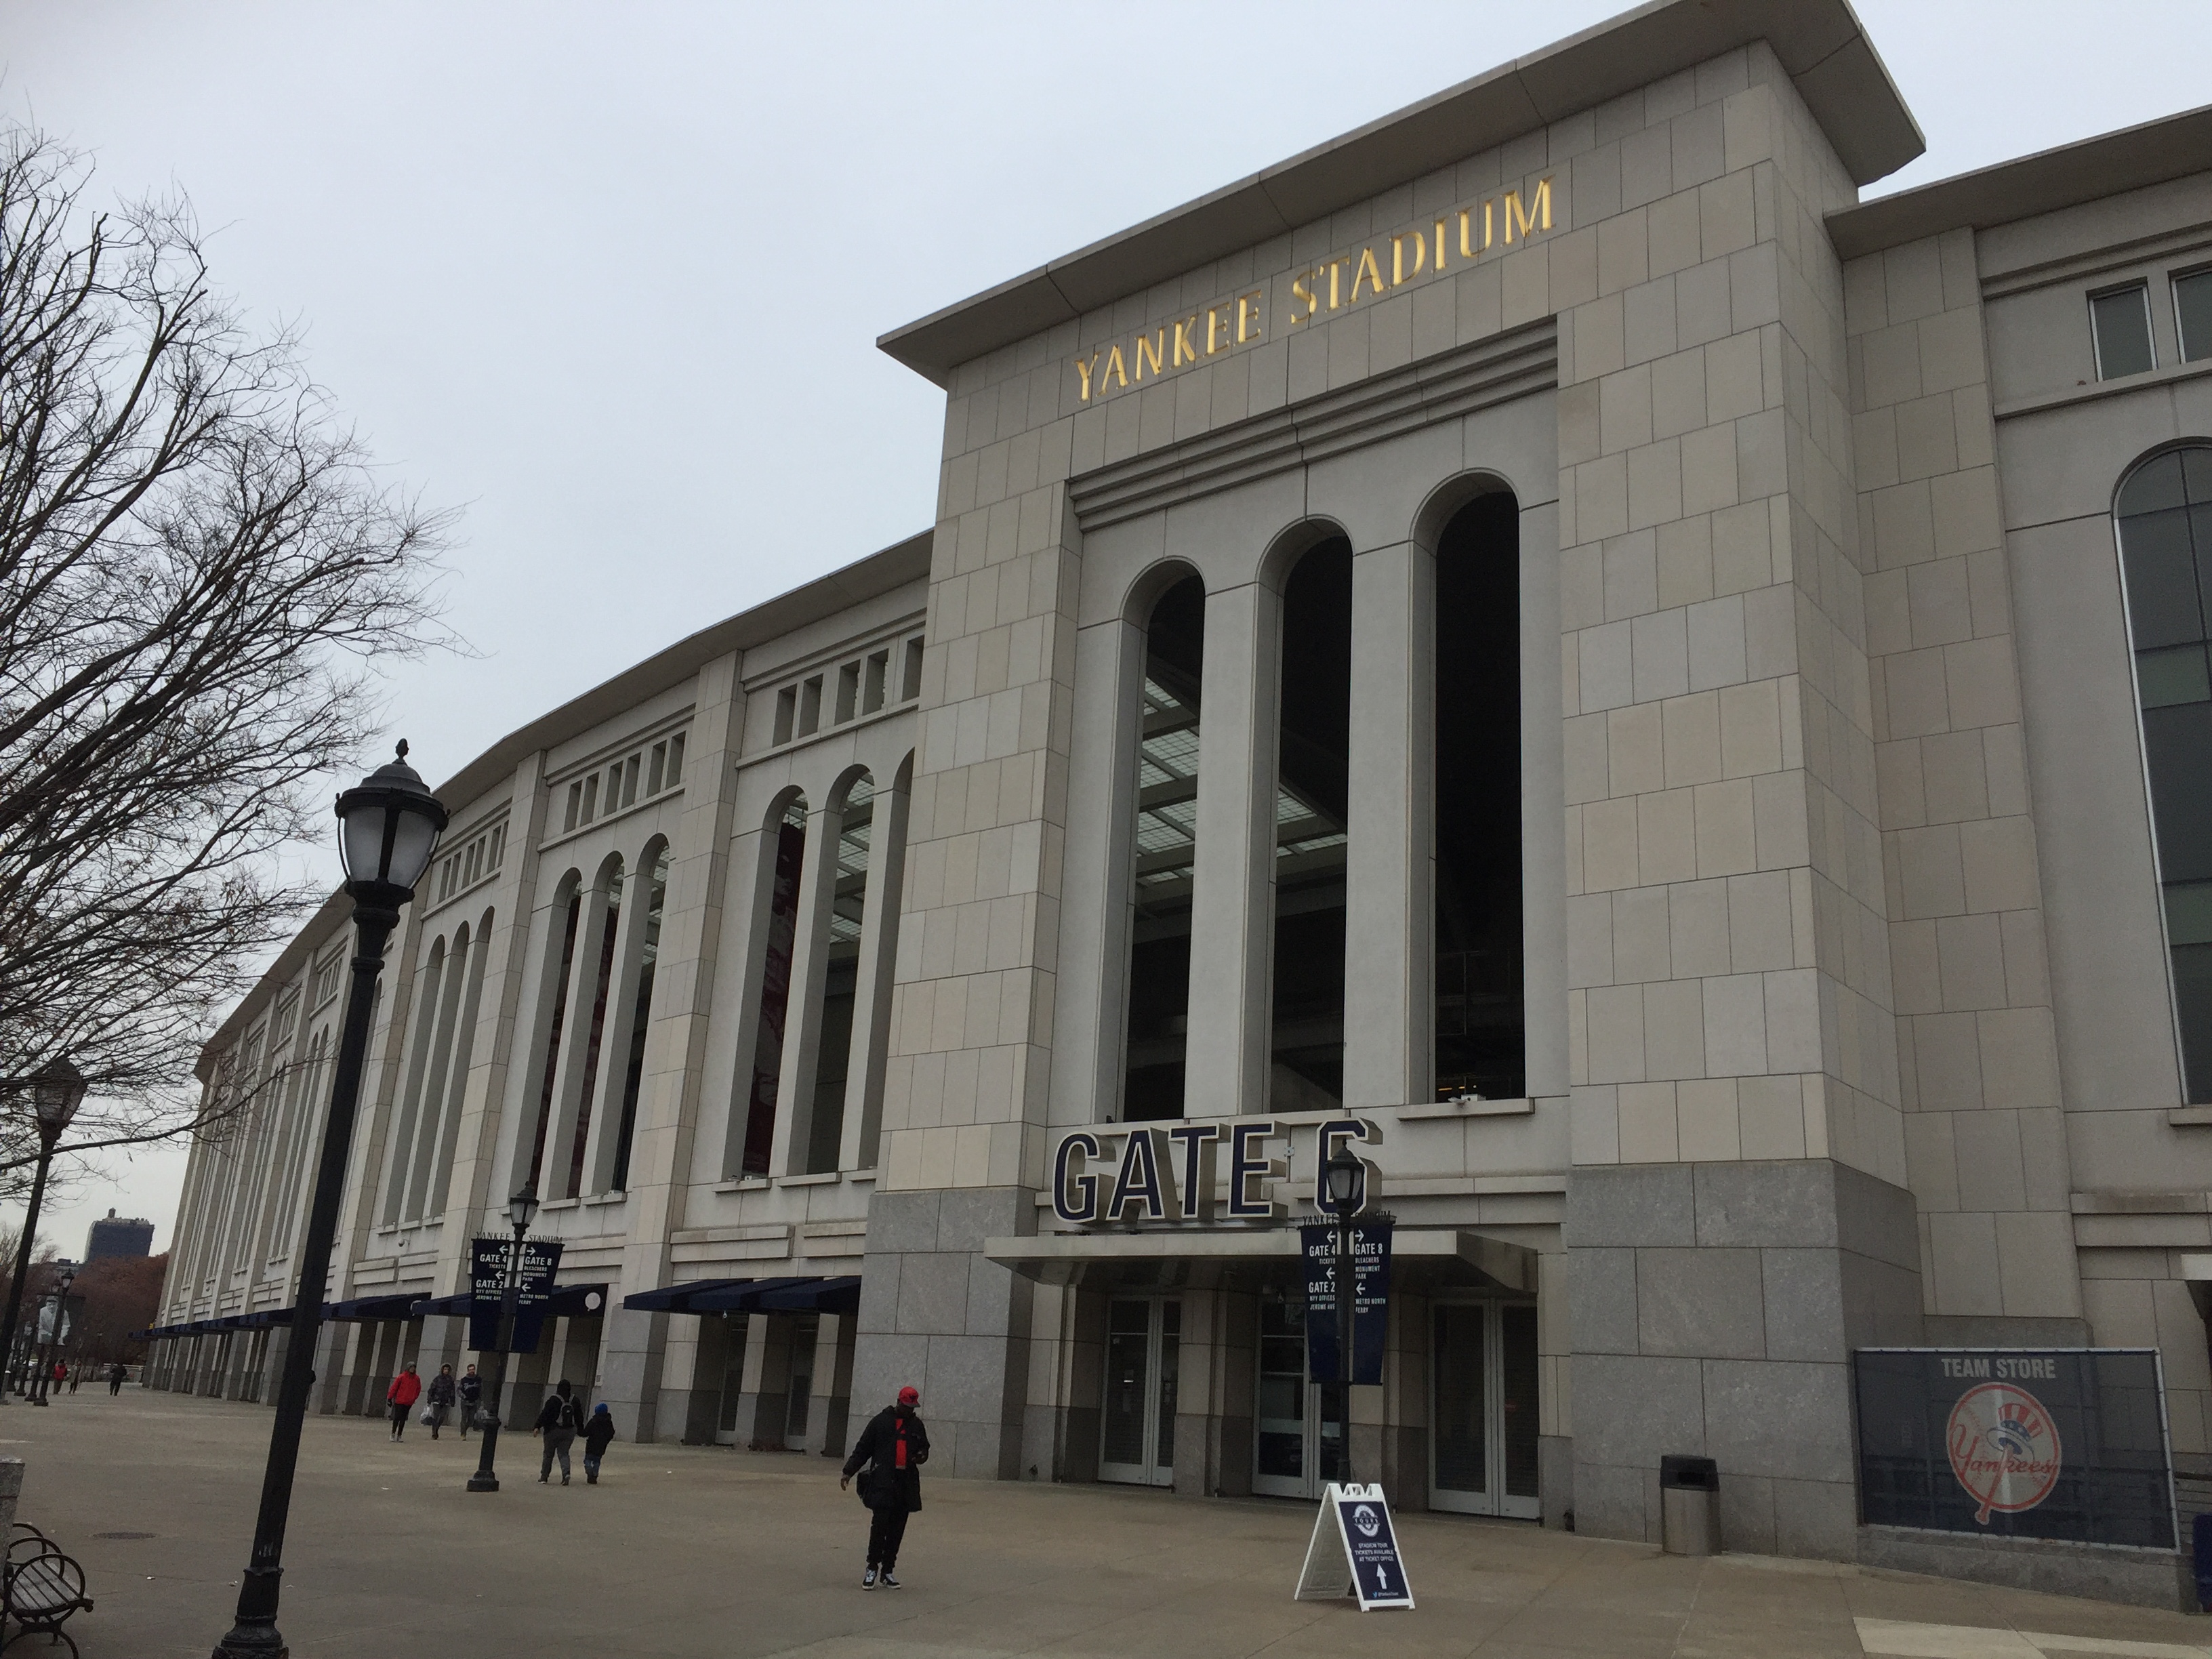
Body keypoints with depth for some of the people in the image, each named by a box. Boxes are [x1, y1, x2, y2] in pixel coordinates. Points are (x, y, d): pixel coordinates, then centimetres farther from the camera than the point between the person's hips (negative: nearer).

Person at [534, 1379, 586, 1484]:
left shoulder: (553, 1400, -11)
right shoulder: (575, 1400, 4)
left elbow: (544, 1414, -14)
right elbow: (579, 1416, 12)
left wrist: (537, 1426, -12)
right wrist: (580, 1429, 22)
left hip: (553, 1431, -3)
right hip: (569, 1431, 3)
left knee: (548, 1454, 10)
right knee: (563, 1453, 8)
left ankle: (544, 1477, 15)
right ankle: (566, 1473, -15)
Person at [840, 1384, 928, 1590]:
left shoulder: (916, 1425, 14)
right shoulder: (881, 1421, 2)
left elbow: (924, 1448, 27)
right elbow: (862, 1449, 4)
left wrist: (922, 1456, 3)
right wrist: (849, 1472, -3)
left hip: (906, 1484, 4)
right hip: (883, 1481, -4)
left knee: (897, 1529, 5)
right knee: (880, 1524, -12)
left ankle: (887, 1571, 14)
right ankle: (872, 1568, 3)